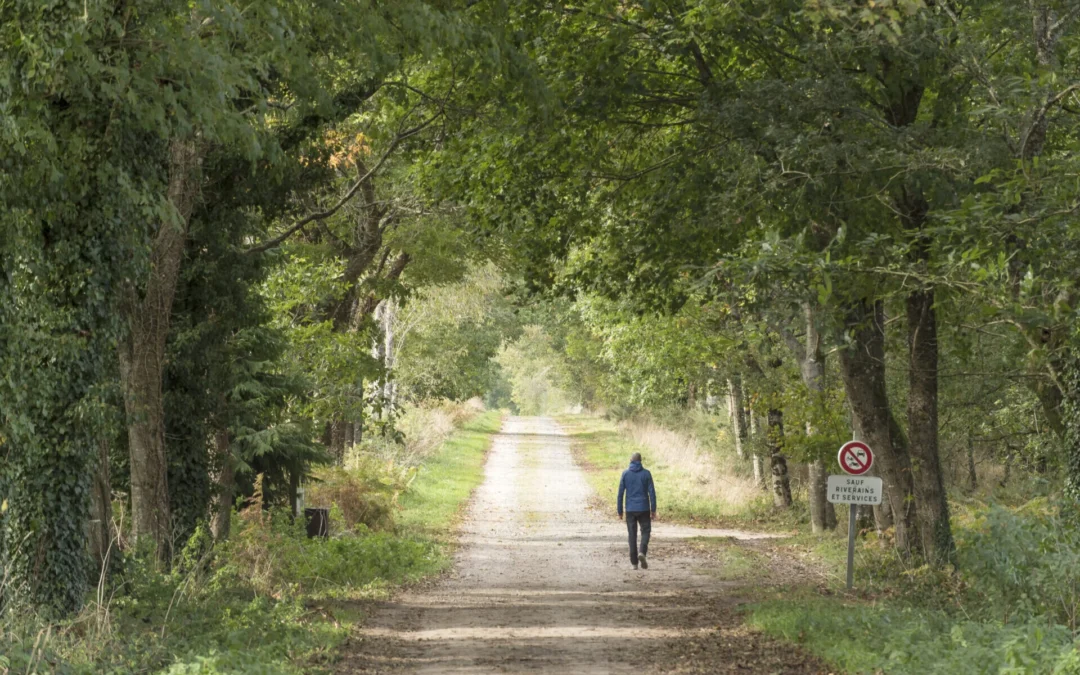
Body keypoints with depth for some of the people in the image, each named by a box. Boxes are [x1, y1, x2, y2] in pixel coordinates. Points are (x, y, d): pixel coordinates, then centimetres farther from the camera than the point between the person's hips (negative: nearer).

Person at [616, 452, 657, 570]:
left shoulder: (625, 474, 0)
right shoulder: (646, 473, -2)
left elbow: (620, 493, -1)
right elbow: (652, 492, -6)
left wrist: (620, 511, 5)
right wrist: (653, 510, -1)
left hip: (630, 509, 1)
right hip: (644, 509, -1)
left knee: (632, 535, 7)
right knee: (645, 531, 11)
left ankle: (634, 562, 6)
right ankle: (642, 552, -15)